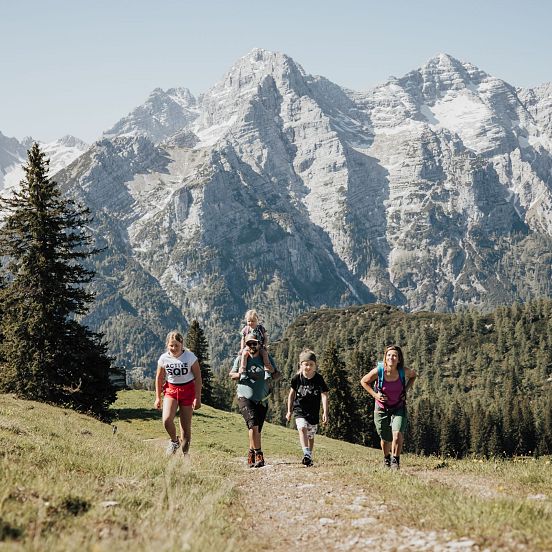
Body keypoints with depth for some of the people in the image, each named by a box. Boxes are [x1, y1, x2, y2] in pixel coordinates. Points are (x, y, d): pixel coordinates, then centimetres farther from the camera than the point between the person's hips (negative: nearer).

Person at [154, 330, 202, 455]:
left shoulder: (190, 357, -12)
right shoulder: (164, 358, -6)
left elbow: (198, 377, -7)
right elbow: (159, 378, 6)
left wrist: (198, 398, -11)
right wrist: (158, 397, 5)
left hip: (187, 390, -1)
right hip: (171, 389, 1)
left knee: (186, 426, 1)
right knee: (167, 420, -21)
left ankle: (185, 453, 14)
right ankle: (174, 441, 8)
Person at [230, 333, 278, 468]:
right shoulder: (241, 359, 2)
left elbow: (277, 376, 10)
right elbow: (231, 374, 11)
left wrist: (273, 371, -13)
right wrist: (240, 374, -11)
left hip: (262, 400, 3)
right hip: (245, 397, -3)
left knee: (257, 430, 7)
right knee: (253, 424, -22)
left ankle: (251, 455, 25)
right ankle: (258, 455, -23)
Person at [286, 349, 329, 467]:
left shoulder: (319, 379, -8)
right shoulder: (297, 378, -4)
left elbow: (324, 395, -11)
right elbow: (292, 394, 10)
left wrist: (325, 413, -20)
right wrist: (289, 411, 13)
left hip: (314, 412, 1)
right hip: (300, 410, -1)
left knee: (311, 436, 11)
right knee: (302, 428, -25)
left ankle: (309, 458, 27)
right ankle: (306, 455, -35)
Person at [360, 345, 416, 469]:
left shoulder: (404, 371, -18)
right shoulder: (378, 371, -22)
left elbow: (413, 375, 8)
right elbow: (364, 381, -3)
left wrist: (406, 390, -4)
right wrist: (375, 395, -13)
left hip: (399, 408, 0)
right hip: (382, 409, 0)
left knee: (397, 434, -23)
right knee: (386, 440, 11)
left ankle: (395, 460, -5)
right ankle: (386, 459, 41)